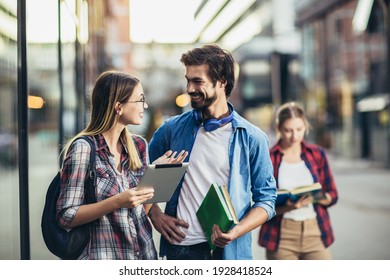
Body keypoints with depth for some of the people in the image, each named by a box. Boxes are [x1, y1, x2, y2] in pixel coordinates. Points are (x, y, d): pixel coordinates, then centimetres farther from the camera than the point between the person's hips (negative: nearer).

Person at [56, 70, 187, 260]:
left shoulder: (138, 145, 4)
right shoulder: (83, 148, -15)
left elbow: (142, 204, 10)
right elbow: (66, 216, -15)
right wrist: (117, 202, -26)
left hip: (143, 252, 6)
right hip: (103, 255, -6)